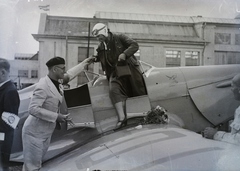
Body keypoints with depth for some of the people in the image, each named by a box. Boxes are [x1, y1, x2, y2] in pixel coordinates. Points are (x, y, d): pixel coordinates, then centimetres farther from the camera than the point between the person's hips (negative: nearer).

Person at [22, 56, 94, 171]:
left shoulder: (56, 82, 1)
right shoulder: (43, 87, -25)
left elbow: (69, 75, 20)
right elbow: (32, 109, -29)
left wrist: (84, 63, 27)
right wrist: (56, 116, -28)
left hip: (47, 132, 9)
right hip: (35, 132, -8)